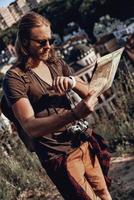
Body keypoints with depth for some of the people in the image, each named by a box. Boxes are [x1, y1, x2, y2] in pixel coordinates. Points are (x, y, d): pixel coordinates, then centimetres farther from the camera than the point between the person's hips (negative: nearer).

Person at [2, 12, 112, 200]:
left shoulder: (57, 64, 6)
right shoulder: (15, 77, -13)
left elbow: (90, 94, 4)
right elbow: (30, 127, -25)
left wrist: (72, 81, -19)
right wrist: (74, 114, -38)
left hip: (83, 143, 6)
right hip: (58, 155, -6)